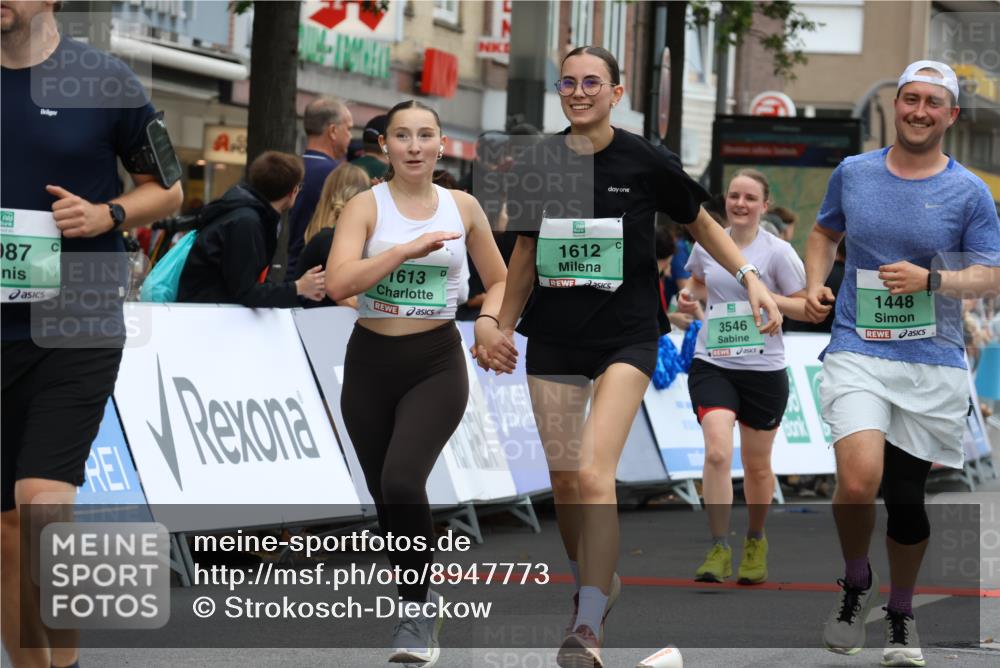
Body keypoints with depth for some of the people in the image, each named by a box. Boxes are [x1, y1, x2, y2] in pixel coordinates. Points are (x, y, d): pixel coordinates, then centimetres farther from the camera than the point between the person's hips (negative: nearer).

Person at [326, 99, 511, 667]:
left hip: (437, 364, -1)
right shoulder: (366, 206, -5)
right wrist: (409, 248, -27)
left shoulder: (463, 207, 3)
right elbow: (339, 283, -19)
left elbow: (500, 280, 14)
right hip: (371, 363, 1)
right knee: (385, 494, 9)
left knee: (402, 482, -22)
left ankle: (418, 610, -6)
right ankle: (421, 605, 31)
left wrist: (491, 320, -7)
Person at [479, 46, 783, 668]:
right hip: (554, 336, 4)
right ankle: (596, 582, 30)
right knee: (563, 477, 5)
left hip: (627, 335, -4)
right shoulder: (540, 164, 3)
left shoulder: (645, 161, -6)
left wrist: (751, 278, -1)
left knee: (595, 475, -18)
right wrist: (504, 327, 14)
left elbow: (701, 222, 10)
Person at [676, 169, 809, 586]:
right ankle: (719, 549, -17)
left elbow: (808, 307, -4)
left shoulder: (778, 252, -6)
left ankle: (755, 541, 37)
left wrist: (768, 298, -19)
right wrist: (690, 298, 3)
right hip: (712, 366, 1)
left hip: (763, 370, -1)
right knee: (717, 452, -21)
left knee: (757, 466, 12)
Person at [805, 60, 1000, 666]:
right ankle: (856, 584, 5)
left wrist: (932, 279, -17)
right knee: (860, 479, -22)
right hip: (858, 351, 0)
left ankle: (902, 614, 30)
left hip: (933, 364, 0)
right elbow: (825, 233, 23)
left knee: (907, 497, 7)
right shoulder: (853, 173, 6)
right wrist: (815, 286, 5)